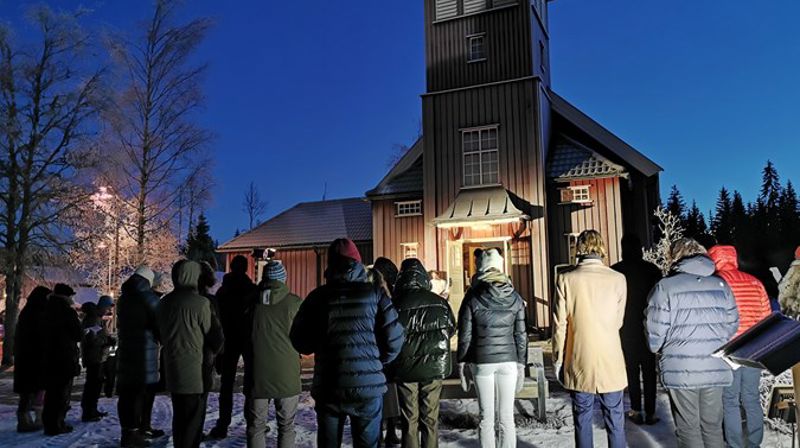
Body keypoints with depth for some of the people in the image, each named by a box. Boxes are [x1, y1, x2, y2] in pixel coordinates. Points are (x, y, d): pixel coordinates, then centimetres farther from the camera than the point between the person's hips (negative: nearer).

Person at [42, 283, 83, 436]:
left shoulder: (48, 310, 11)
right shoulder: (68, 312, -13)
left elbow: (44, 333, 17)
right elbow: (79, 335, -9)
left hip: (49, 357, 8)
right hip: (66, 358, -8)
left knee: (51, 391, 15)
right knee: (62, 393, -2)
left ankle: (49, 422, 21)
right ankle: (56, 425, 0)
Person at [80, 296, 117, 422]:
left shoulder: (98, 317, 16)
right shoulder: (92, 318, -16)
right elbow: (91, 339, -24)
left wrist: (109, 339, 5)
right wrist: (107, 341, -19)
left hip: (100, 357, 10)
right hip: (94, 358, -10)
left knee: (97, 383, 17)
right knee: (93, 384, -6)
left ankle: (92, 410, 28)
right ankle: (88, 413, 0)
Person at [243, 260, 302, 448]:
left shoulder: (251, 302, -2)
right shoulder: (294, 302, -8)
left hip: (257, 375, 1)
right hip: (287, 375, -1)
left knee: (256, 426, 12)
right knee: (286, 426, 11)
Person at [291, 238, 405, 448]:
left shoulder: (317, 296, 0)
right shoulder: (374, 294, -3)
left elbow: (299, 341, 4)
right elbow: (394, 338, -6)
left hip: (327, 387, 1)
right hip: (368, 385, -1)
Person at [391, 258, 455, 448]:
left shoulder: (396, 304, -9)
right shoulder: (440, 302, -2)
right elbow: (451, 329, 10)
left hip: (406, 370, -1)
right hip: (434, 368, 2)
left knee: (409, 420, 8)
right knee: (430, 418, 11)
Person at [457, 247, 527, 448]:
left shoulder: (473, 298, -5)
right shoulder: (515, 297, 1)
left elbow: (465, 336, -3)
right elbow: (521, 335, 4)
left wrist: (462, 364, 6)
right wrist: (521, 365, 12)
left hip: (482, 361, -2)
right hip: (508, 360, 2)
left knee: (486, 417, 7)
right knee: (507, 417, 8)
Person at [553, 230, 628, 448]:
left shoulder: (566, 279, -7)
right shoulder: (618, 279, -6)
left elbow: (560, 324, -5)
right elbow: (618, 322, 3)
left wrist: (558, 359, 5)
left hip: (579, 364, 0)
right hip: (611, 364, 0)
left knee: (582, 422, 11)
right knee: (615, 422, 11)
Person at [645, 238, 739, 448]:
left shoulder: (665, 287, -11)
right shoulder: (721, 285, 3)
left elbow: (655, 332, -9)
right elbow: (732, 325, 8)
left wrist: (657, 349, 11)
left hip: (681, 371, -4)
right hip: (716, 368, 4)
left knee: (689, 429, 7)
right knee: (713, 426, 16)